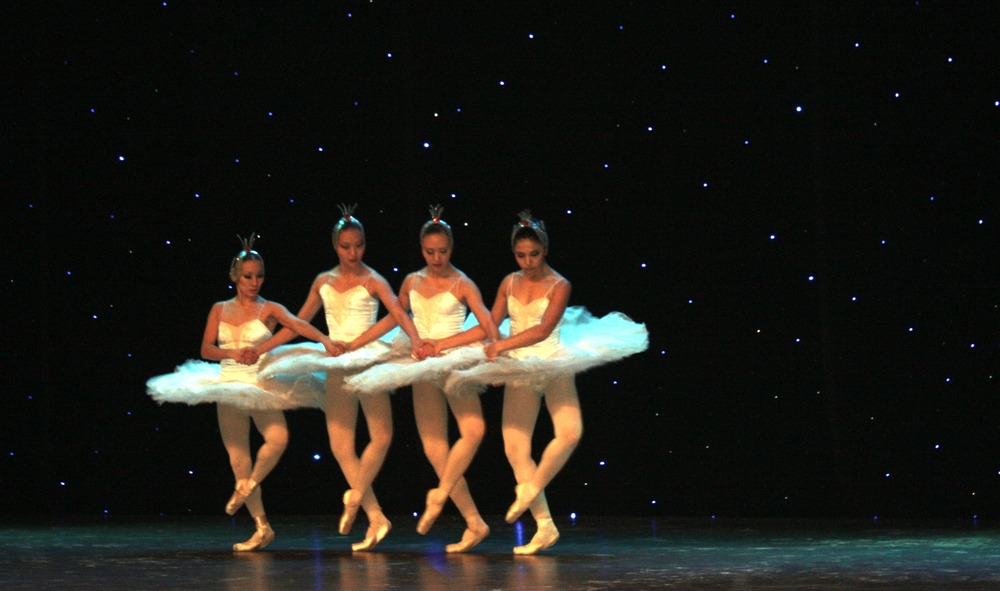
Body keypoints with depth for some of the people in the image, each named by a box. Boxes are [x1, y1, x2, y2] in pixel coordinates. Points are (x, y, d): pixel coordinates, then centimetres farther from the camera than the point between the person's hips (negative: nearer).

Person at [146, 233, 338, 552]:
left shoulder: (269, 309, -1)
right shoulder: (220, 310, 7)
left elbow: (298, 324, -18)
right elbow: (206, 349, 2)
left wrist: (325, 339, -36)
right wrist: (235, 354, -15)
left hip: (261, 385, -3)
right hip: (228, 384, 3)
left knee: (278, 439, -27)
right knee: (237, 455, 2)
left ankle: (247, 487, 0)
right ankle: (261, 527, 7)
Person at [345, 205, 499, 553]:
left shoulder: (462, 284, -3)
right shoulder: (411, 282, 10)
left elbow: (487, 327, -12)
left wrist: (442, 343, -15)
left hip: (455, 362, -4)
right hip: (422, 368, 4)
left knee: (474, 430, -28)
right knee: (435, 450, -2)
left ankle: (439, 496, -13)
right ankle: (474, 523, 2)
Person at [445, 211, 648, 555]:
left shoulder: (559, 286, -6)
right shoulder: (510, 284, 8)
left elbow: (544, 330, -17)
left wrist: (504, 345, -23)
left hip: (552, 364, -4)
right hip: (518, 371, 4)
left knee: (570, 432, -25)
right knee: (515, 447, -4)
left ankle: (531, 488, -3)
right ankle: (544, 526, 2)